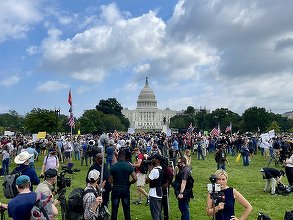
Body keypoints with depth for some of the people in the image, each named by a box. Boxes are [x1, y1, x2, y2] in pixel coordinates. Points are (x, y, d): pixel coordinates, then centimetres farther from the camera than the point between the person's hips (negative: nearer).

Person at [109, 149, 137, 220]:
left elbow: (110, 181, -9)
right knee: (126, 210, 13)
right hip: (126, 190, 1)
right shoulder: (129, 166, -7)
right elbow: (135, 178, -14)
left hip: (115, 190, -1)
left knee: (114, 210, 10)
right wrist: (129, 183, 4)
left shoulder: (113, 166, -10)